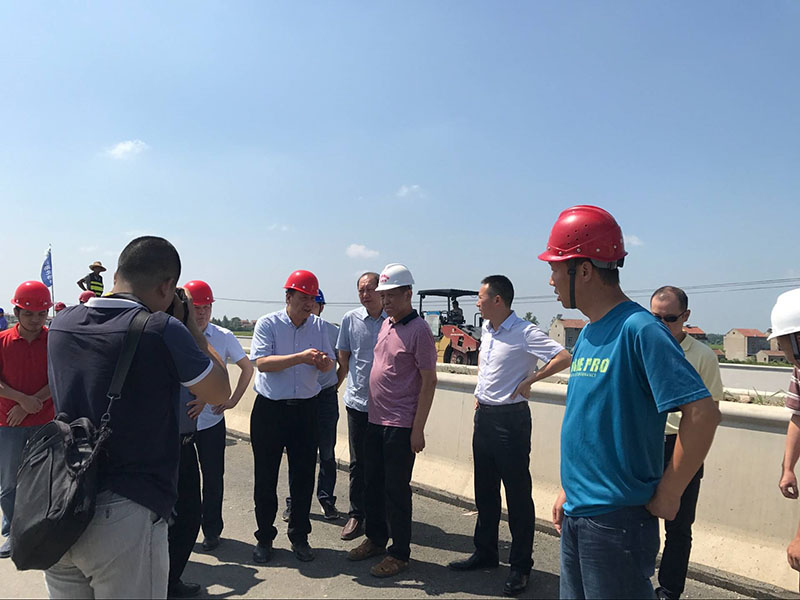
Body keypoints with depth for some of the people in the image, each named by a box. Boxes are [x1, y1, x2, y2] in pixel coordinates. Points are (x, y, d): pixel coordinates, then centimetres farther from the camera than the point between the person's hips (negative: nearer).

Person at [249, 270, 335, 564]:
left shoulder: (319, 325, 5)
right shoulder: (268, 323, -5)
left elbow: (329, 366, 4)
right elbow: (261, 362, -17)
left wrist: (323, 361, -20)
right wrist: (301, 357, -26)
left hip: (306, 408, 3)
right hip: (270, 410, -2)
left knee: (304, 475, 9)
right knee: (266, 477, 8)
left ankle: (299, 537, 25)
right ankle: (264, 537, 25)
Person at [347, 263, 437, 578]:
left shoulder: (419, 330, -13)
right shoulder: (385, 325, 10)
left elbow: (429, 381, -14)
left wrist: (418, 429, -17)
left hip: (400, 426, -8)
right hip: (375, 420, 8)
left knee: (396, 490, 3)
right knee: (372, 483, 17)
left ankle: (399, 554, 18)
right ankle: (375, 539, 35)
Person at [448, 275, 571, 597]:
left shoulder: (524, 332, -17)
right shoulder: (486, 328, 8)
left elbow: (564, 357, -25)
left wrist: (528, 381, -18)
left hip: (510, 417, -8)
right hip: (483, 415, 8)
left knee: (518, 494, 3)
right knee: (484, 490, 17)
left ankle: (521, 566, 16)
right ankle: (485, 552, 32)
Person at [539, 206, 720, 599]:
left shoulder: (638, 330, -18)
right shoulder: (587, 334, 8)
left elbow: (702, 413, -24)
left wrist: (666, 497, -16)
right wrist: (569, 490, 14)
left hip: (617, 518, -8)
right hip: (576, 514, 8)